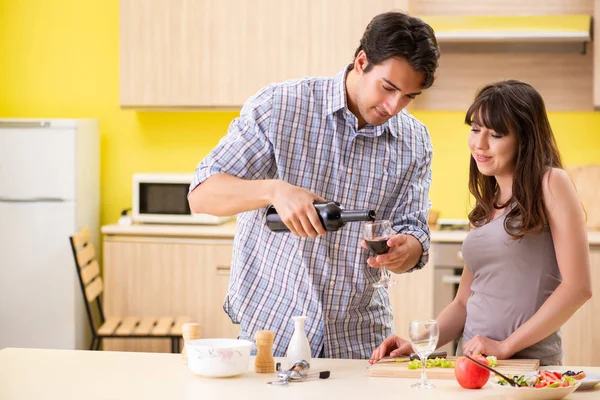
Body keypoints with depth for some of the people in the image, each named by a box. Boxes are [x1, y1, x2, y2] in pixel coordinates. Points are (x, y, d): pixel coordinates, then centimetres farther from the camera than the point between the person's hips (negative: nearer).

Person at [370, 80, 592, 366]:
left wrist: (506, 346, -10)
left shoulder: (551, 184, -1)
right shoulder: (486, 204, 19)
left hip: (528, 363, -7)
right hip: (474, 365, 7)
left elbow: (577, 288, -9)